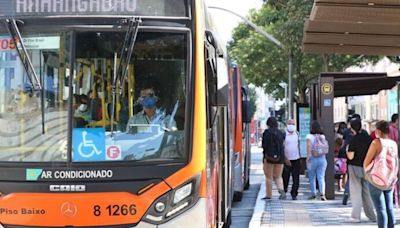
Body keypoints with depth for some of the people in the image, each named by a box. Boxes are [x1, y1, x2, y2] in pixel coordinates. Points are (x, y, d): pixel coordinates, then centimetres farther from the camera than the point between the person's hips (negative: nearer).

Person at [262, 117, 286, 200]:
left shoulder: (267, 132, -7)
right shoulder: (281, 133, 5)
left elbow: (265, 145, -13)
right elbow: (282, 145, 8)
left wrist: (265, 156, -11)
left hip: (269, 158, -4)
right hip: (280, 158, 4)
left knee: (269, 177, 7)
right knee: (278, 176, 12)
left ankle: (268, 194, 11)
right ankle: (281, 190, -12)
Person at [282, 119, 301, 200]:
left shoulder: (296, 133, 10)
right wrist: (285, 159, -16)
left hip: (296, 160, 4)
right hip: (286, 160, -4)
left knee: (296, 178, -1)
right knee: (285, 178, 3)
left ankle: (294, 194, 5)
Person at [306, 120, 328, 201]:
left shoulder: (309, 136, -8)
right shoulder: (323, 136, 4)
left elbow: (309, 146, -19)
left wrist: (308, 156, -19)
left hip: (313, 159, -3)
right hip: (322, 158, 3)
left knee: (312, 177, 12)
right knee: (321, 177, 1)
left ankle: (313, 194, 16)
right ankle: (322, 193, -14)